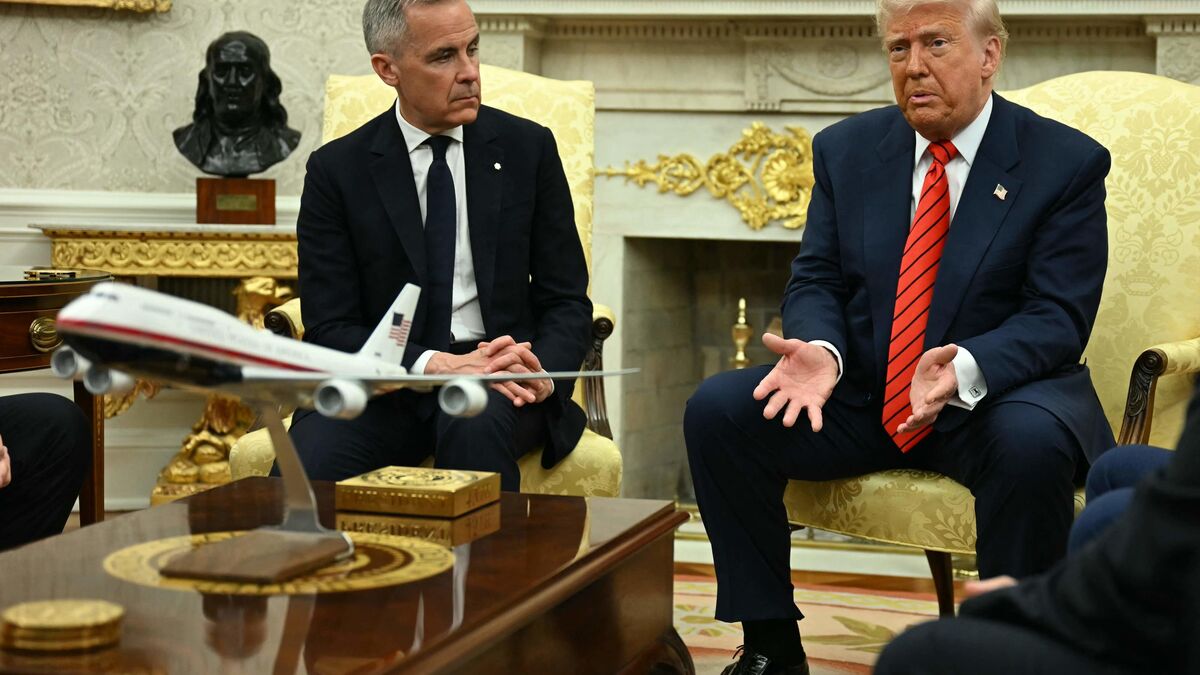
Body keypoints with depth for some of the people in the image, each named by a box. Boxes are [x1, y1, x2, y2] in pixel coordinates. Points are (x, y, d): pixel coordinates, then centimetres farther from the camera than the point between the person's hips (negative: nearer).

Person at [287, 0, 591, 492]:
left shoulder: (528, 148, 6)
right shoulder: (336, 170, 2)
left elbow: (566, 301, 7)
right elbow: (330, 329, -2)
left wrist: (542, 372, -15)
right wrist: (435, 364, -19)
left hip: (500, 378, 1)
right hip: (383, 384, -1)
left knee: (474, 426, -35)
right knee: (303, 467, -32)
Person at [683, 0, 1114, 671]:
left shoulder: (1069, 163, -6)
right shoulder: (847, 149, 6)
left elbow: (1058, 316, -13)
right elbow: (816, 281, 5)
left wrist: (965, 369, -33)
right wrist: (822, 351, -19)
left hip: (994, 397, -4)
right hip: (861, 397, 4)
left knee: (1032, 443, -38)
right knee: (716, 410, -16)